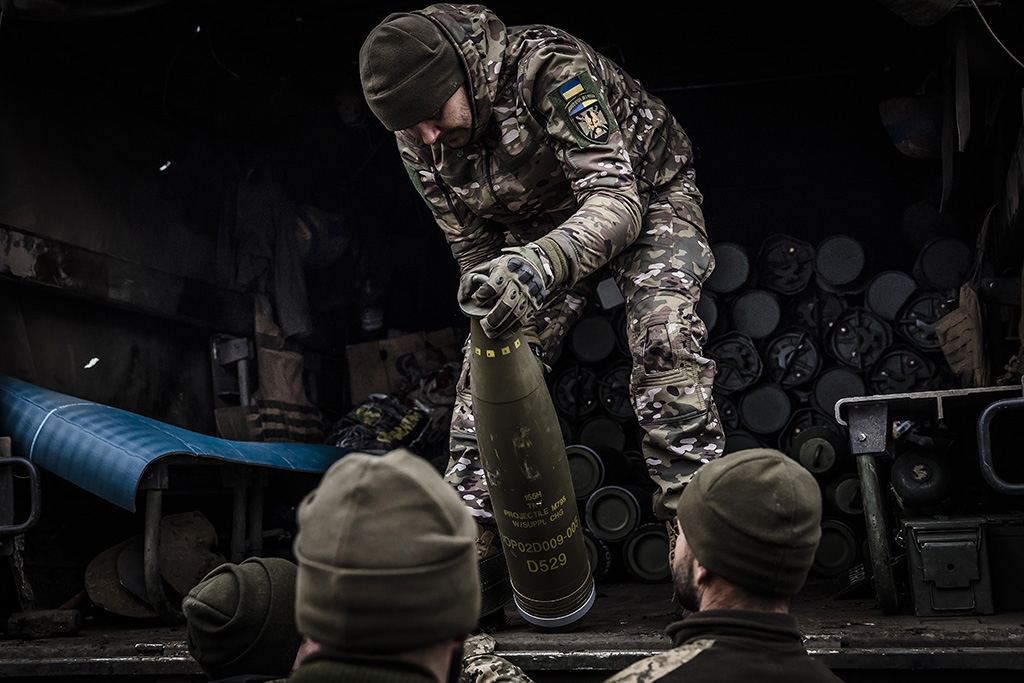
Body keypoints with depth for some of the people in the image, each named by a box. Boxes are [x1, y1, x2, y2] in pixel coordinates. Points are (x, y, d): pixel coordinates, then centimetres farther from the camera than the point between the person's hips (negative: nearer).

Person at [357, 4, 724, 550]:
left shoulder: (547, 67, -38)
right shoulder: (418, 141, -18)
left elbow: (617, 198, -44)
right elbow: (473, 246, -4)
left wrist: (541, 263, -62)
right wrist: (499, 322, -15)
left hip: (644, 193, -5)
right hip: (540, 226, 5)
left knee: (662, 340, -28)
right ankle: (470, 519, 8)